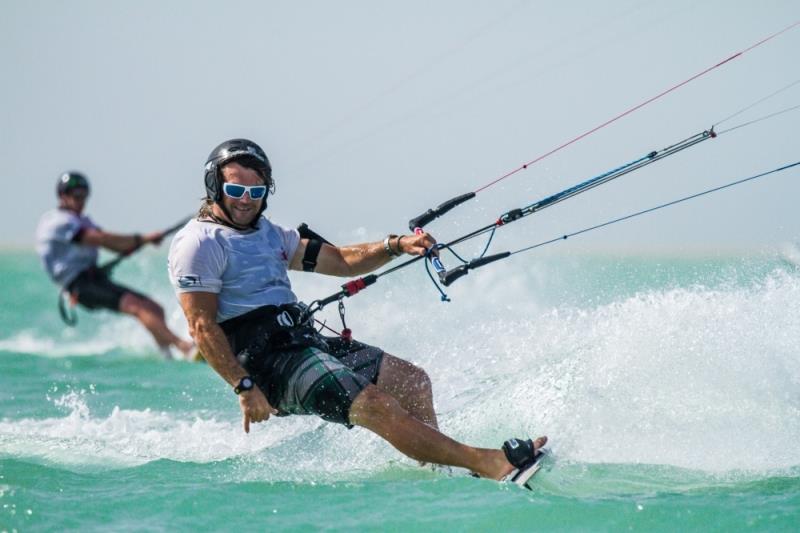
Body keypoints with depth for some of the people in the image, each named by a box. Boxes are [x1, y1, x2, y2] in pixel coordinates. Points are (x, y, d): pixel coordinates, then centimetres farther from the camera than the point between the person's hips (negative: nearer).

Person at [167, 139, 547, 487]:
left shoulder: (269, 235, 20)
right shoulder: (198, 244, -6)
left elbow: (340, 261, 21)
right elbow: (202, 327, -14)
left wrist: (396, 246, 4)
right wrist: (245, 388, -22)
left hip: (305, 340, 10)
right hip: (268, 361, -10)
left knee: (413, 382, 10)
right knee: (379, 406, -22)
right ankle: (489, 465, -26)